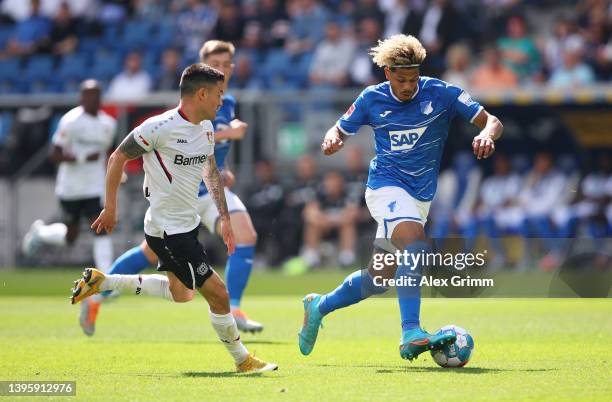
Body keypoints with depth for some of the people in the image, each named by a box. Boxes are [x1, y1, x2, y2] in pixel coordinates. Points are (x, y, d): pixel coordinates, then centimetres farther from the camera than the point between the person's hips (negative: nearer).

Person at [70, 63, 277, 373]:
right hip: (168, 231, -10)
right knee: (218, 293, -8)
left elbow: (211, 171, 19)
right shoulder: (160, 127, -21)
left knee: (180, 293, 26)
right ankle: (242, 360, 9)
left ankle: (100, 281, 31)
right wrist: (110, 208, -8)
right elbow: (118, 158, -12)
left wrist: (224, 217, 15)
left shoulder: (206, 128, 4)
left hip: (187, 225, 10)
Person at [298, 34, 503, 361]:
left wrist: (487, 135, -30)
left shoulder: (440, 93, -6)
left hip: (421, 195, 3)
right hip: (386, 185, -3)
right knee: (416, 245, -32)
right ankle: (411, 334, -39)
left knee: (378, 279, 8)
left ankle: (319, 306, 33)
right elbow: (341, 130, 11)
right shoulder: (372, 99, -3)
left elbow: (492, 121, -6)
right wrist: (332, 140, -13)